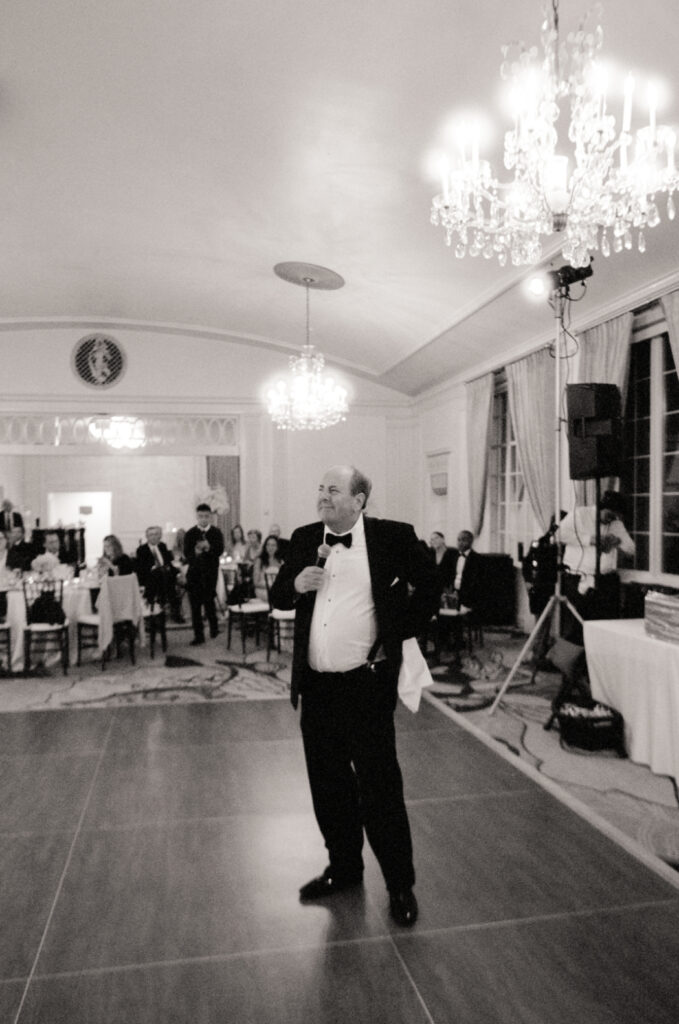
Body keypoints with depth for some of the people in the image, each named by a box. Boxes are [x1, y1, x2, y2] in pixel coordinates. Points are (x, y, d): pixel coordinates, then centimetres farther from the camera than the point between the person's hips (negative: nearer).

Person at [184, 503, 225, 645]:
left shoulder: (216, 533, 1)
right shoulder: (190, 534, 2)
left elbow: (220, 550, -12)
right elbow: (186, 553, -7)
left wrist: (208, 547, -32)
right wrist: (195, 552, -29)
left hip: (210, 572, -1)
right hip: (194, 573, 1)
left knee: (209, 601, 5)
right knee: (195, 605, 0)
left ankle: (213, 628, 29)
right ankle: (198, 635, 7)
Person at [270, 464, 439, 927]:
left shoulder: (393, 537, -6)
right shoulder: (305, 538, 6)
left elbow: (430, 584, 4)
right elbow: (277, 596, 12)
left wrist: (398, 632, 1)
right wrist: (295, 585, -10)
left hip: (367, 682, -5)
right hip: (316, 684, 5)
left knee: (379, 785, 4)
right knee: (328, 784, 17)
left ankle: (400, 884, 24)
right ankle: (344, 866, 38)